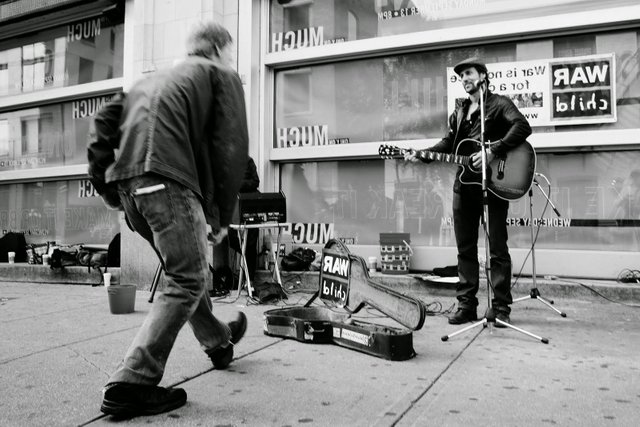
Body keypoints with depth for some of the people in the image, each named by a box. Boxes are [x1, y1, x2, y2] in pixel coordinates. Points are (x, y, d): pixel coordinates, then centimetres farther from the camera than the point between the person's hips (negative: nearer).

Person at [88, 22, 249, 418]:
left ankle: (218, 341, 40)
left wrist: (107, 185, 18)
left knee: (188, 267, 22)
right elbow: (231, 149, 1)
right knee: (188, 281, -2)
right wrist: (222, 216, 5)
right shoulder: (223, 76, 13)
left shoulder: (155, 79, 32)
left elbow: (106, 121, 20)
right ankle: (131, 385, -6)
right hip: (167, 180, -8)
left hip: (127, 182, 8)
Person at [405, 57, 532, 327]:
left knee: (497, 248, 0)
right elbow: (449, 143, 19)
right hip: (464, 185, 7)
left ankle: (501, 308, 8)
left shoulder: (499, 104, -2)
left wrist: (493, 151, -25)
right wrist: (422, 155, 6)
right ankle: (466, 305, 16)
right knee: (465, 248, 8)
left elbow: (522, 127, -18)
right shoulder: (459, 110, 19)